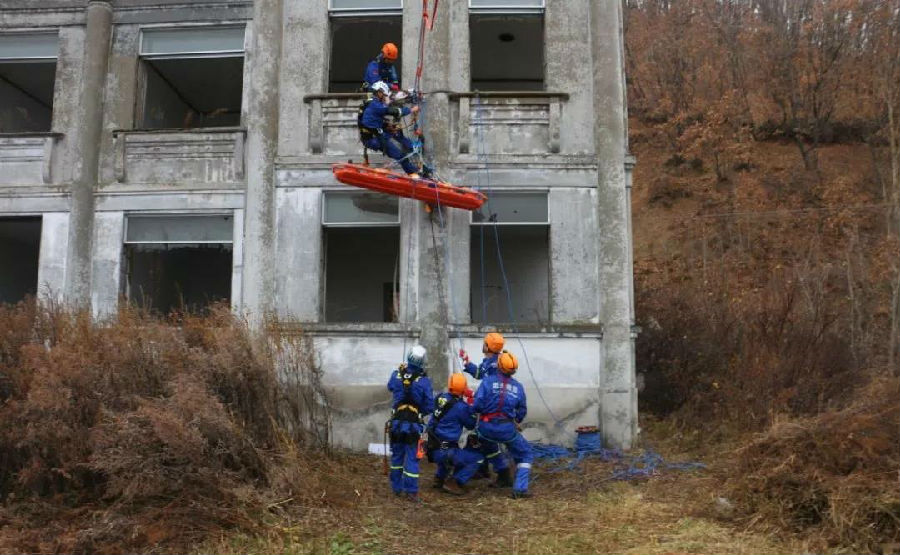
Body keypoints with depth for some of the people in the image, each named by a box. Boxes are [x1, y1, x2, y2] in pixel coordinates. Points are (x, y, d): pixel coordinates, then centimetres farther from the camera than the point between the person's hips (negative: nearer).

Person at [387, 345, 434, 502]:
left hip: (396, 422, 4)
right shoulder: (424, 381, -15)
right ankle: (411, 491, 2)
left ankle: (397, 487, 26)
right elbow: (429, 406, -10)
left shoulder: (397, 375, -5)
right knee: (412, 457, 2)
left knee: (397, 455, 17)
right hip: (414, 424, -3)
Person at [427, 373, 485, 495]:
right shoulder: (460, 407, -18)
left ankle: (439, 478, 31)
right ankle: (454, 483, -4)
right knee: (478, 458, 0)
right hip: (443, 452, -8)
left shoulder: (441, 398, 0)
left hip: (432, 448, 8)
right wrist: (472, 407, 5)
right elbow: (471, 424, -3)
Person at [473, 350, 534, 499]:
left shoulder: (488, 381, -3)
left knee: (489, 444, 36)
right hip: (507, 429, 0)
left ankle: (503, 472, 40)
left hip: (486, 427, 0)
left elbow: (477, 405, -12)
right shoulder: (518, 386, 5)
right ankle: (520, 489, 0)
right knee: (525, 455, 16)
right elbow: (522, 411, 10)